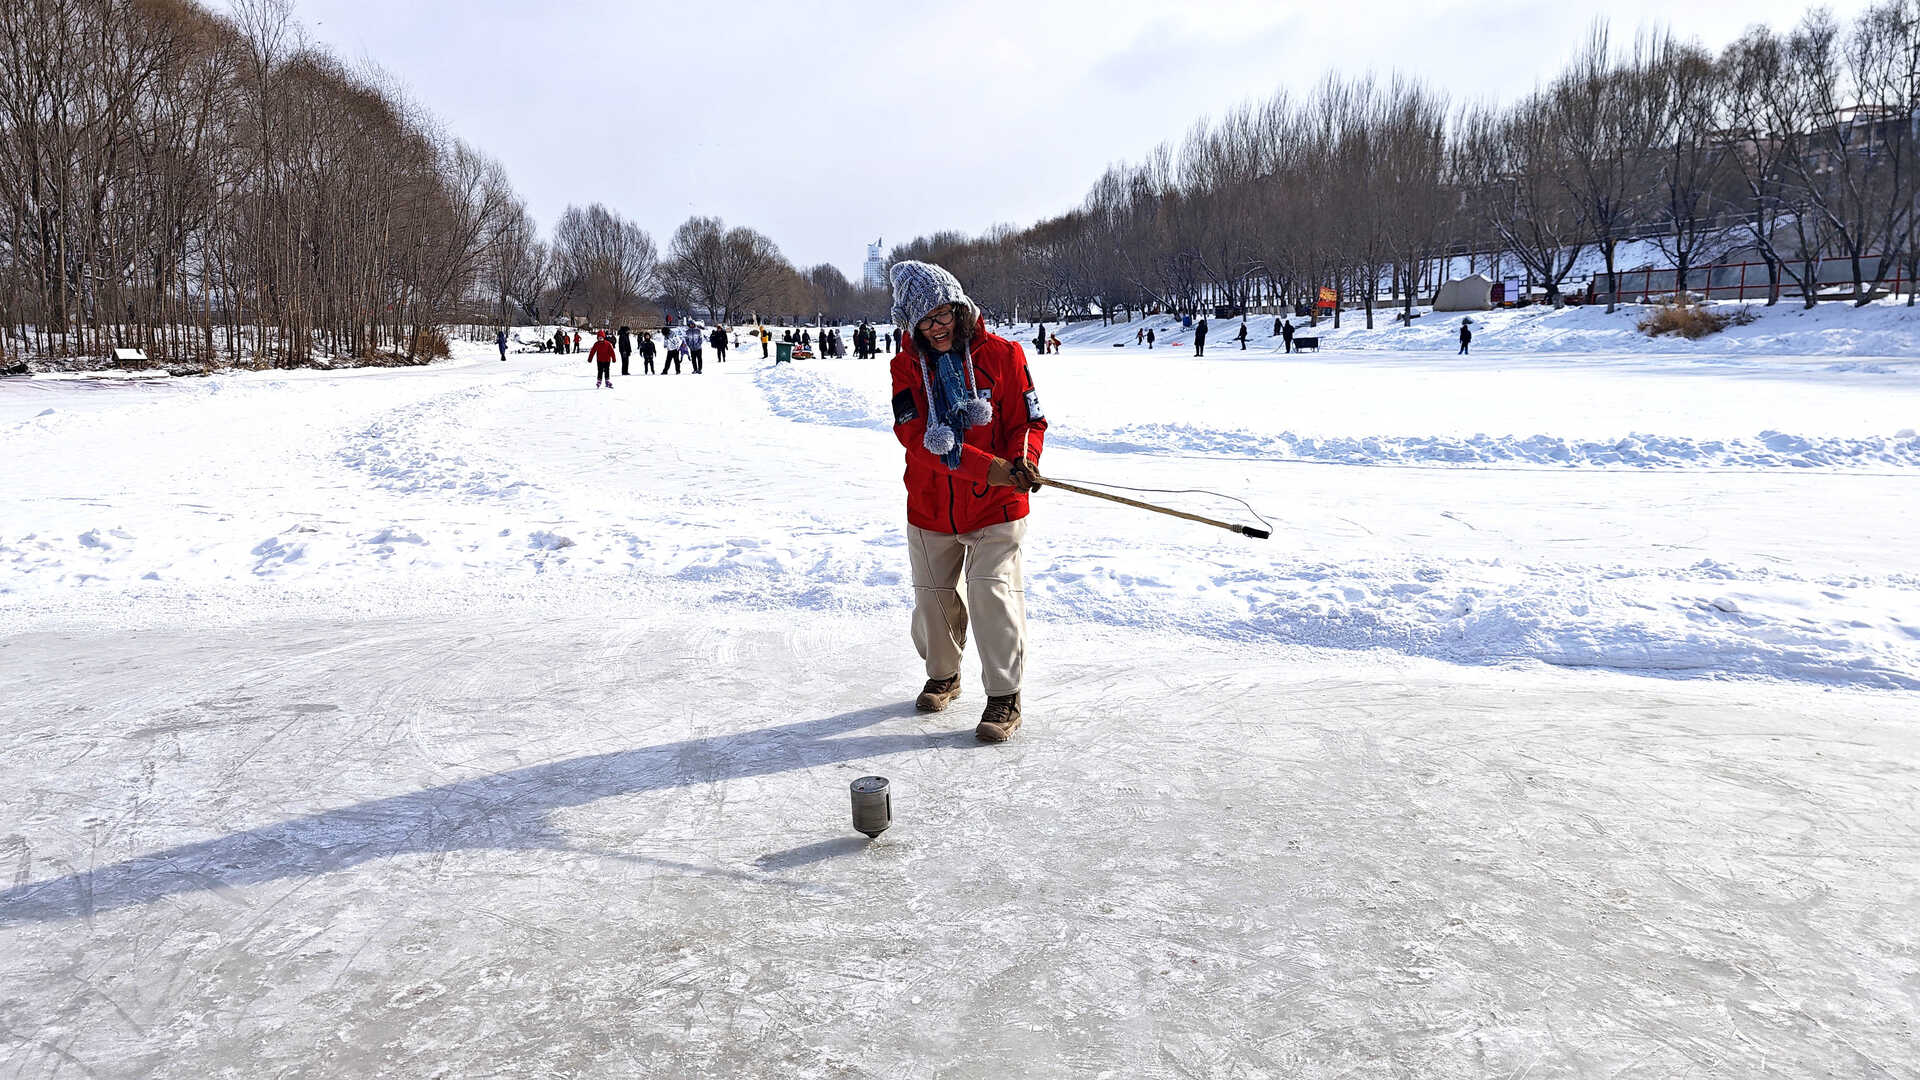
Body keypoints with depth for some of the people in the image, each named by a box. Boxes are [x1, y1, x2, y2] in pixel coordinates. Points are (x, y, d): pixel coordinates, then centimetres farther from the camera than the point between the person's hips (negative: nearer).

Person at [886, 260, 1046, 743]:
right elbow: (916, 438, -17)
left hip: (994, 506, -3)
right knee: (933, 597, 15)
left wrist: (1023, 462, -27)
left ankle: (1004, 698, 3)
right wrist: (987, 467, -29)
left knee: (992, 593, -10)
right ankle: (942, 675, 39)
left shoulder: (1002, 354, -8)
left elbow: (1028, 420, -4)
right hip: (929, 507, 3)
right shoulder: (907, 367, -5)